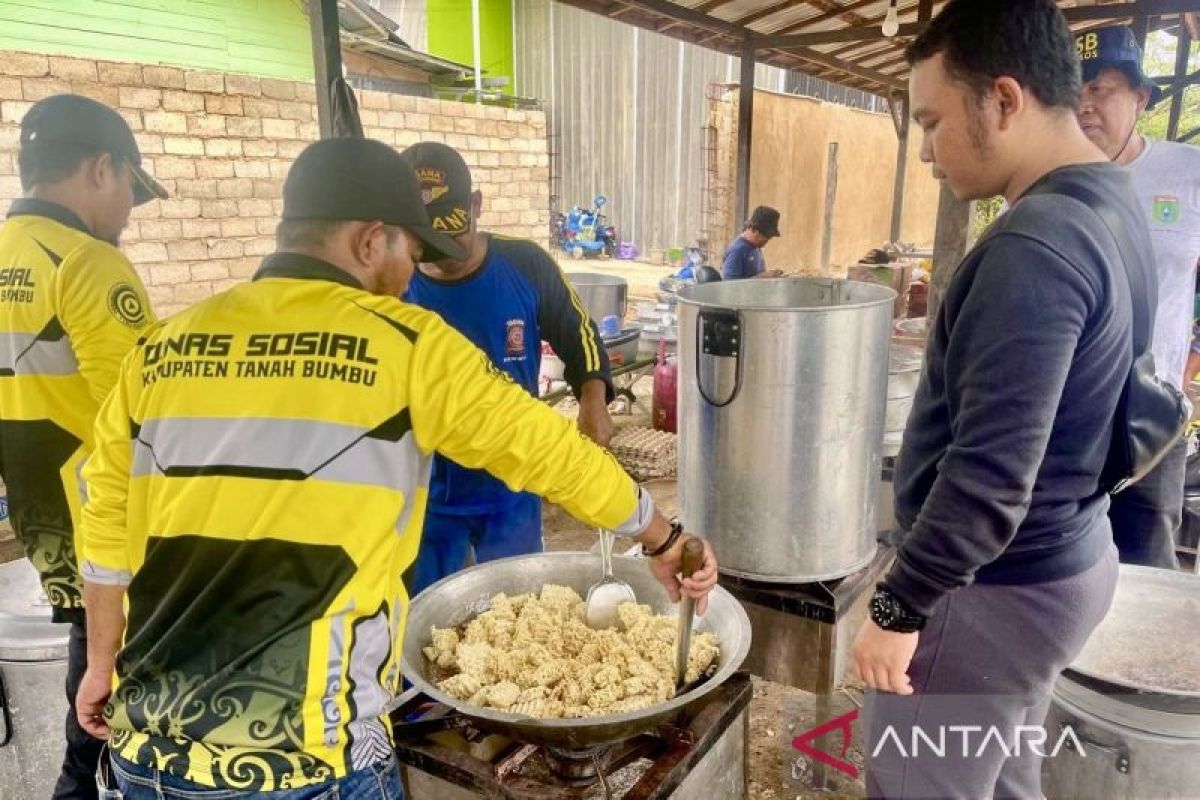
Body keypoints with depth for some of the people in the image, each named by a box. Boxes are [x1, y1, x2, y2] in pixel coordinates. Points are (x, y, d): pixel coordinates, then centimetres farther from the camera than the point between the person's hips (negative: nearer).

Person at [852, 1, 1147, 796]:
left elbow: (989, 473, -29)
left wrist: (900, 606, -18)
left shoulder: (1035, 245, -25)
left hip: (997, 585, -9)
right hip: (1069, 556, 10)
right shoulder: (1111, 204, 7)